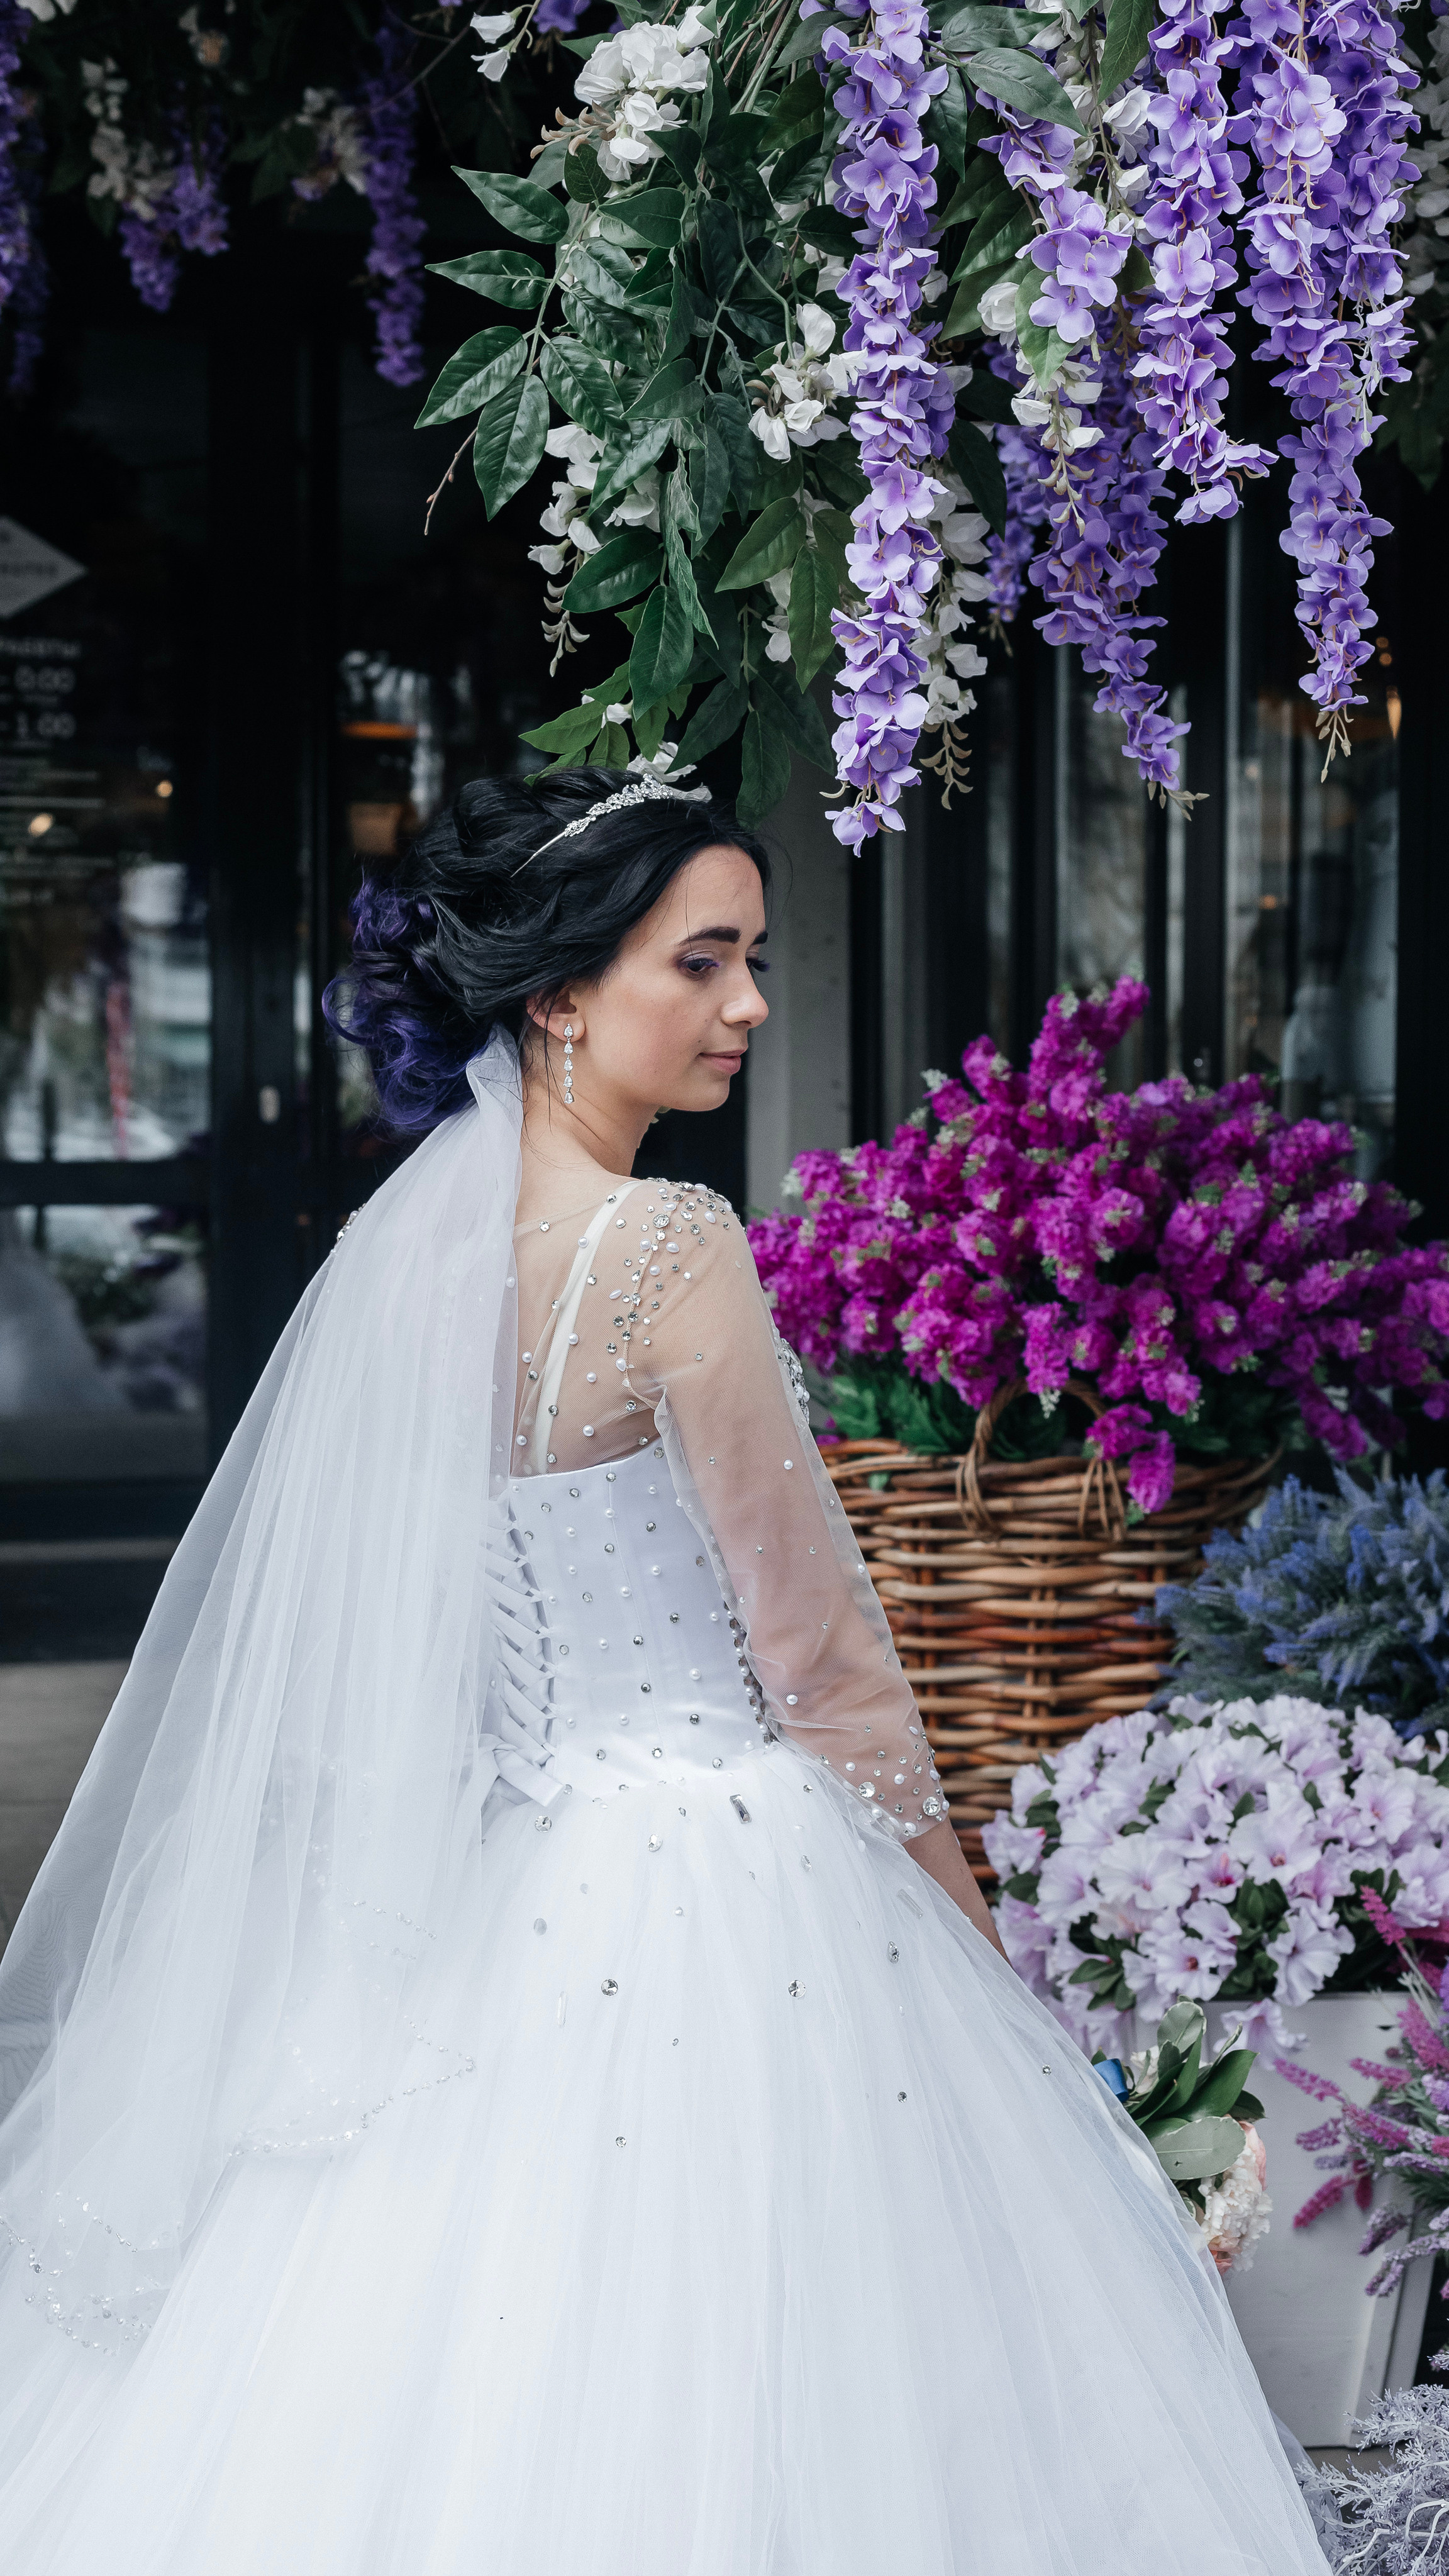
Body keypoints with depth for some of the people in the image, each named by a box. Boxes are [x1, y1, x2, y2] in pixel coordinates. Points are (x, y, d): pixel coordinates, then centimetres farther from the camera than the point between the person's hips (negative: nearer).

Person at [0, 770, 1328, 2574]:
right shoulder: (672, 1247, -17)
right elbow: (815, 1644, -12)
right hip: (725, 1889, -7)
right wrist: (967, 1931, 0)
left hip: (513, 1884, 8)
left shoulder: (406, 1239, 5)